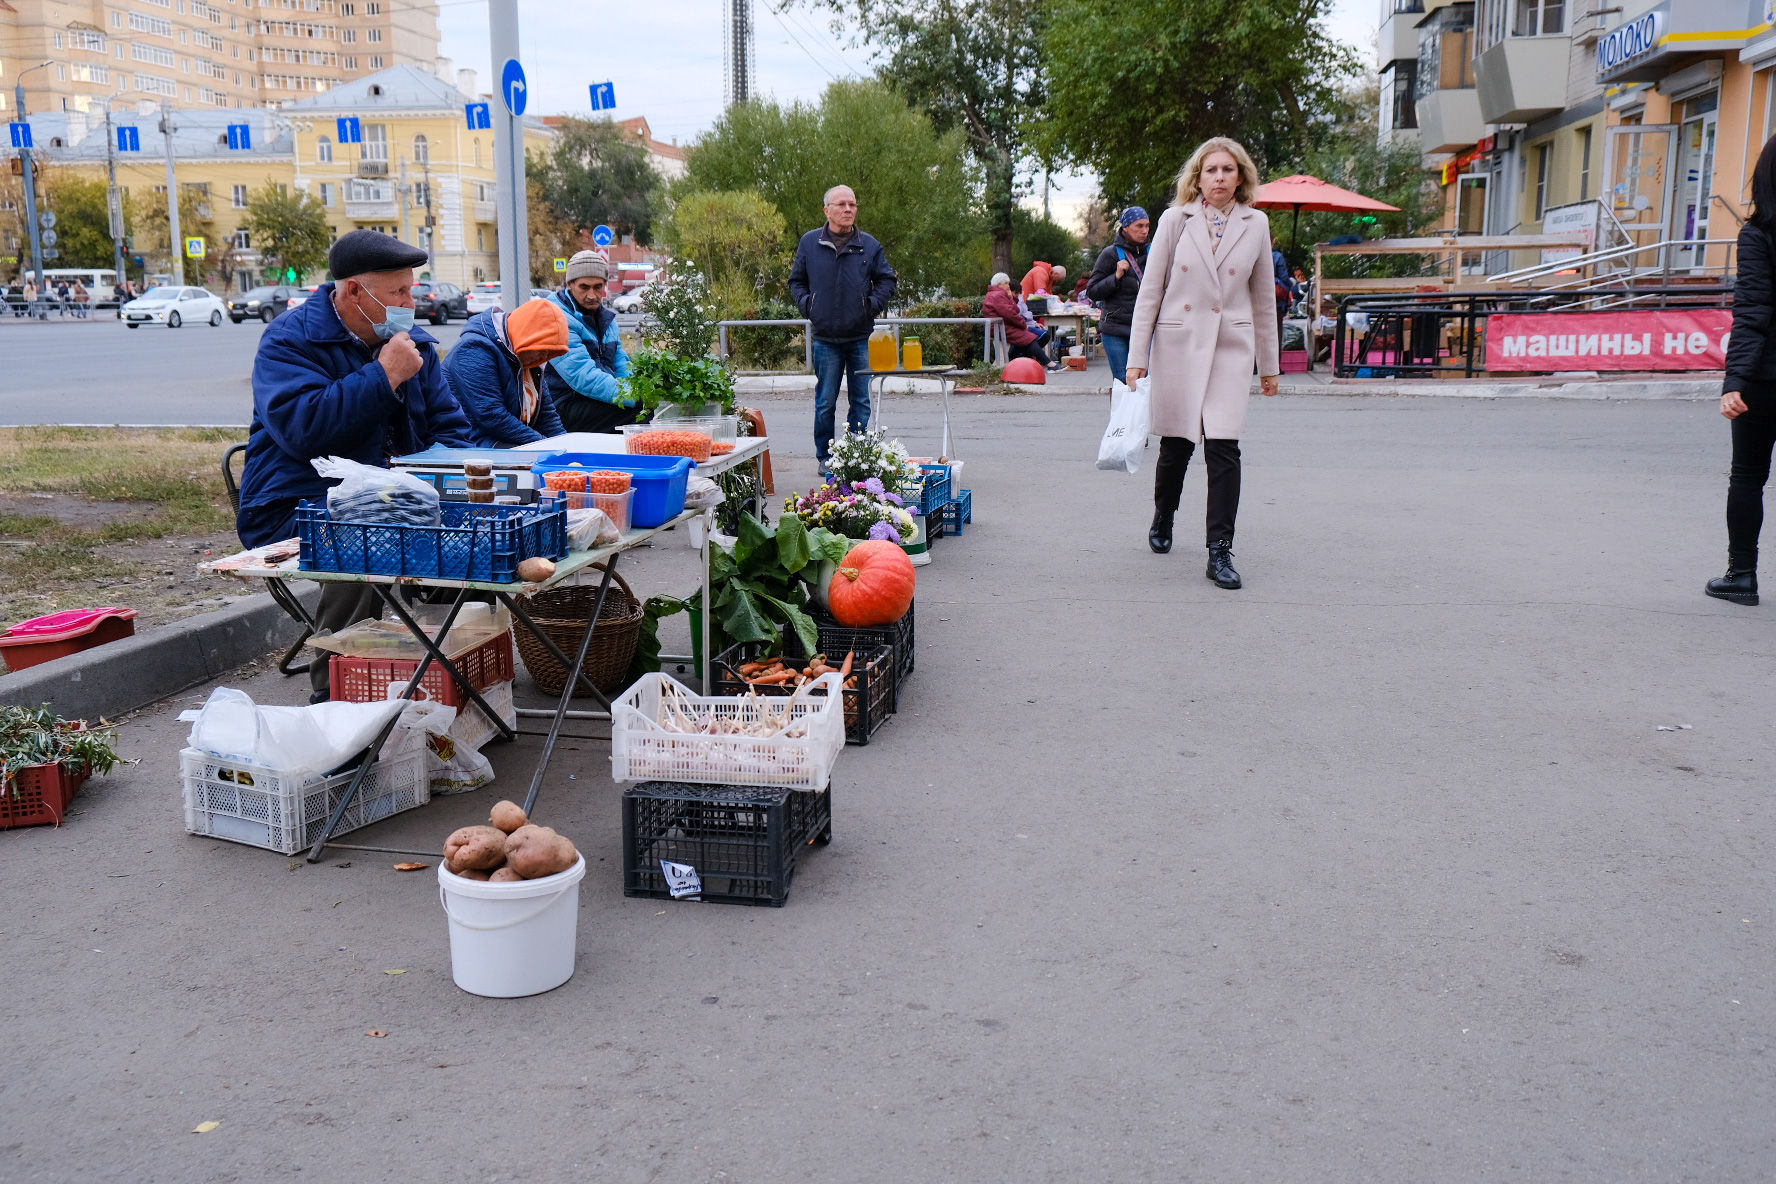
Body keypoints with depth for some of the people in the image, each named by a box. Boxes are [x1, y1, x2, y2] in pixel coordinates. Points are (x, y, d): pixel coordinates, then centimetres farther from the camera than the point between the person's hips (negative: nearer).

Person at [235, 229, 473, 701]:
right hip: (299, 508, -6)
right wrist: (384, 375, -20)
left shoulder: (415, 343, 13)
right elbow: (302, 428, -25)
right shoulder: (290, 339, -7)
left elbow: (450, 427, 16)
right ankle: (330, 693, -19)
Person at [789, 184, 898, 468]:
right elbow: (796, 281, 15)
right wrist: (807, 305, -1)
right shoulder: (810, 242, 5)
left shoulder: (869, 245, 4)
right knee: (825, 402, 4)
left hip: (861, 338, 1)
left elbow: (887, 280, 12)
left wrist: (874, 304, -4)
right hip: (826, 338, -1)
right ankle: (825, 456, 15)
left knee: (860, 401, 4)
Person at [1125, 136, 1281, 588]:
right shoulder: (1175, 220, 2)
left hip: (1231, 347, 0)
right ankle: (1162, 521, 36)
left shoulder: (1256, 224, 6)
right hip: (1177, 343, 0)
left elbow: (1262, 297, 12)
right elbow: (1151, 290, 2)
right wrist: (1137, 357, -3)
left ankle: (1220, 552, -6)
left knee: (1223, 446, -11)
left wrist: (1269, 364, 14)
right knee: (1176, 444, 8)